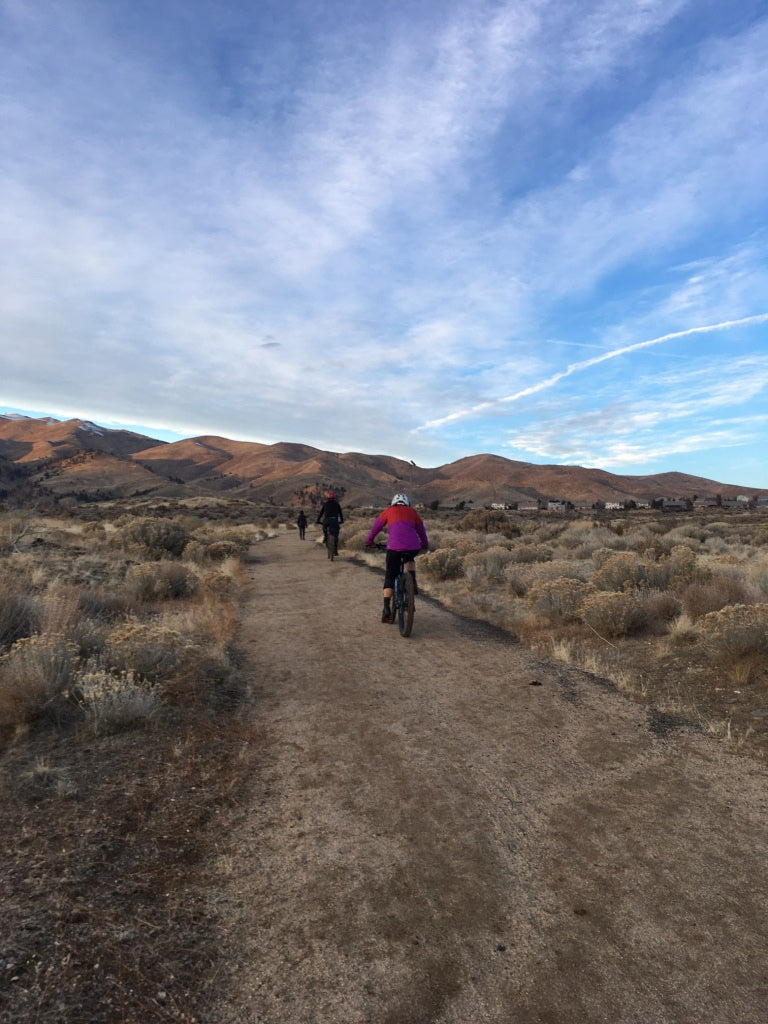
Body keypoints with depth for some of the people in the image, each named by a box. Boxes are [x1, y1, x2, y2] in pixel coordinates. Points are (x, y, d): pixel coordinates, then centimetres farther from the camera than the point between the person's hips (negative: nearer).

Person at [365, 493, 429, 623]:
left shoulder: (389, 511, 21)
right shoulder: (412, 512, 24)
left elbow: (376, 526, 26)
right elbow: (421, 529, 30)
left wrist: (369, 541, 39)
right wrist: (425, 543, 46)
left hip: (394, 547, -2)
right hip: (413, 547, 2)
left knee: (390, 577, 8)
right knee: (409, 560, 36)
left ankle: (386, 609, 1)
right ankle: (412, 582, 15)